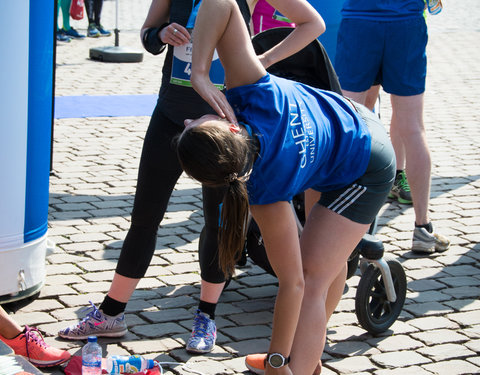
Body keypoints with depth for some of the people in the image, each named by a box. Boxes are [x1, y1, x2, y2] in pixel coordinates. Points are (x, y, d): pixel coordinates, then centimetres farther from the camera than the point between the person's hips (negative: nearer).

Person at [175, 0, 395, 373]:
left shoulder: (266, 193, -41)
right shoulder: (254, 94, -35)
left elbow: (293, 283, -35)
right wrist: (200, 71, -44)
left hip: (365, 172, -8)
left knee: (312, 278, -18)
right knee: (330, 258, 25)